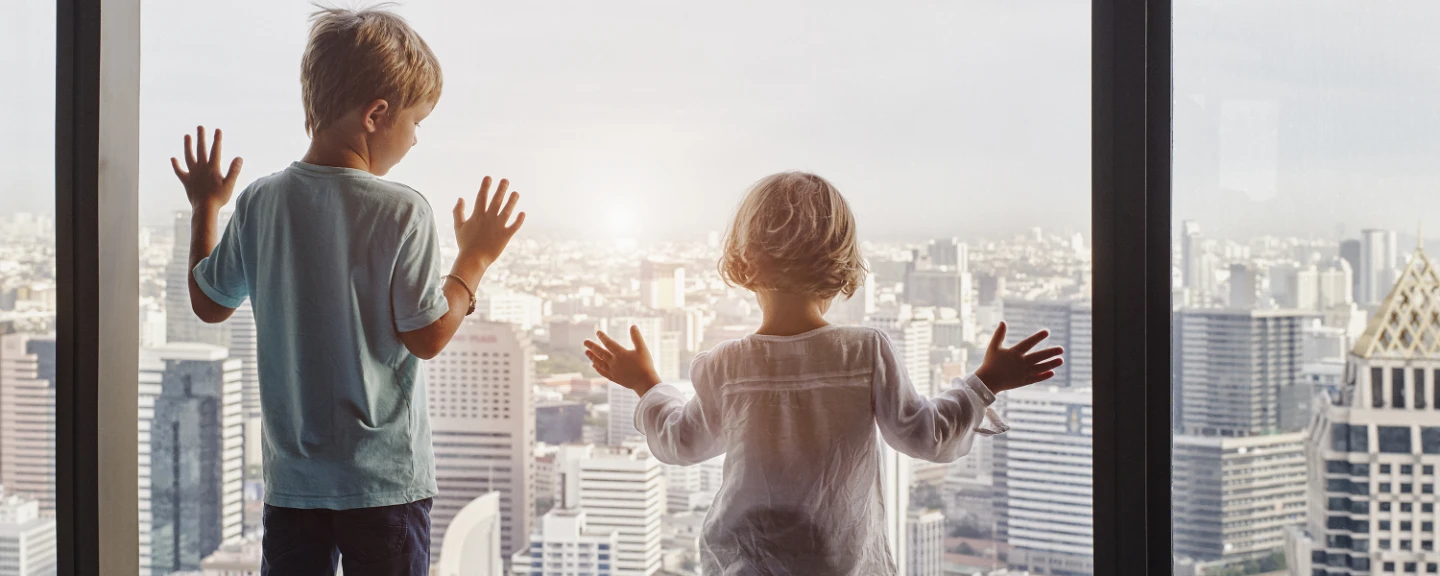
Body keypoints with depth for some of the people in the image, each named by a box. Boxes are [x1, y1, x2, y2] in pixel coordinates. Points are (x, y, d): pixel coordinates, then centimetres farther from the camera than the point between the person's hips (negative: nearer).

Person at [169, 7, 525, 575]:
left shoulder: (260, 202, -3)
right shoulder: (402, 212, -15)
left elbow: (209, 304, 9)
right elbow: (428, 336, -12)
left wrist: (205, 206, 23)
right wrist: (474, 259, 2)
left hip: (292, 478, 4)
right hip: (386, 478, -4)